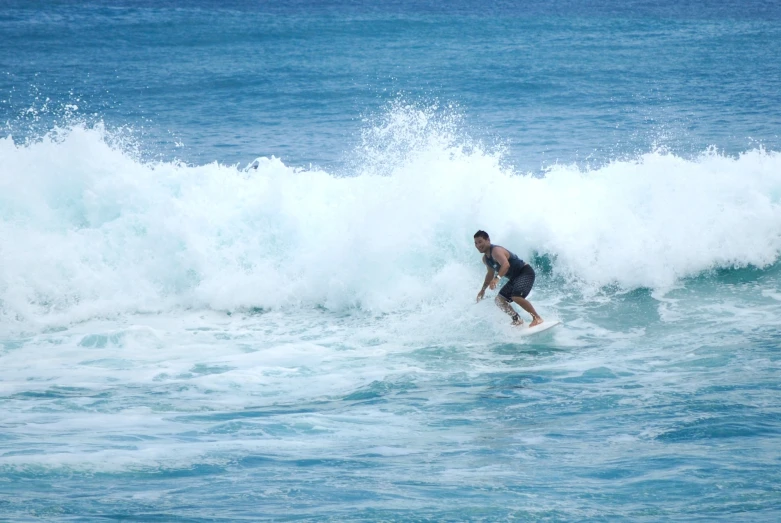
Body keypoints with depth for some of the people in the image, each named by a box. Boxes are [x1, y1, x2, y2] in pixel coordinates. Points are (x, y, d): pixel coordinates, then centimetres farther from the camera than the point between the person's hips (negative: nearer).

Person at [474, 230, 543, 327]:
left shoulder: (496, 251, -23)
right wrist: (483, 290, 28)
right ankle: (517, 319, 13)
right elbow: (490, 273, 27)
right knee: (499, 300, 4)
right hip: (514, 278, 10)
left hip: (525, 272, -10)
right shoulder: (485, 258, 8)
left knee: (516, 296, -30)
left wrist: (497, 278, -55)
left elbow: (506, 264, -42)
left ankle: (537, 318, -18)